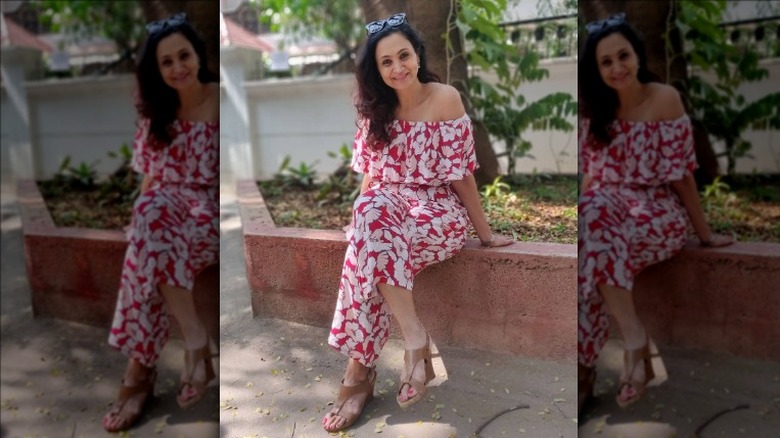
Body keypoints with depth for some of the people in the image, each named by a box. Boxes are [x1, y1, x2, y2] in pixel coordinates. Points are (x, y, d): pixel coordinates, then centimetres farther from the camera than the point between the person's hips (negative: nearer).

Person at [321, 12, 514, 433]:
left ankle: (360, 370, -21)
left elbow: (460, 174, -9)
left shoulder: (445, 99, -9)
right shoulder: (376, 109, 6)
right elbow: (371, 175, 10)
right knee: (369, 212, -33)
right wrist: (361, 217, -4)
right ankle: (414, 338, -30)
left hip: (440, 211, -4)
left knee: (367, 253, -32)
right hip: (389, 207, 4)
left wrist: (485, 233, -5)